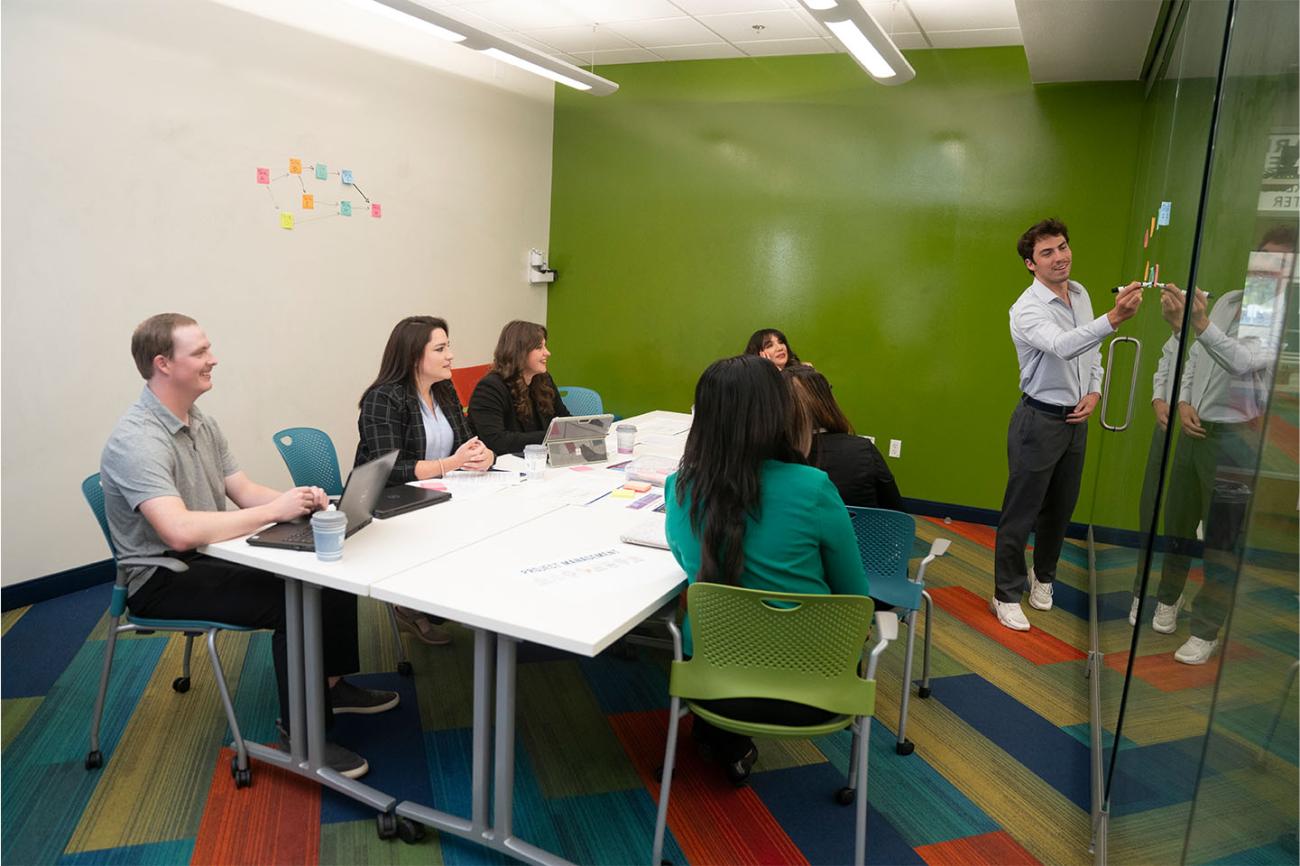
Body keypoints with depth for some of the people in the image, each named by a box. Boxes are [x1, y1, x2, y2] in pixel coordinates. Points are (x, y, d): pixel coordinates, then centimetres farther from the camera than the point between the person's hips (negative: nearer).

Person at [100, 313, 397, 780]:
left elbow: (244, 491, 6)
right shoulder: (137, 440, -24)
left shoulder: (201, 423, 6)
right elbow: (180, 531, -36)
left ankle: (332, 685, 14)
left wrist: (297, 498, -14)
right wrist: (275, 511, -32)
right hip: (162, 578, -9)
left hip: (206, 555, 9)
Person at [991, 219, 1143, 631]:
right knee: (1020, 513, 0)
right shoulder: (1027, 309, -20)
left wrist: (1095, 392, 2)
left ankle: (1043, 575, 39)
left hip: (1076, 419, 7)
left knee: (1060, 509, 19)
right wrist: (1113, 319, -53)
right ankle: (1007, 595, 13)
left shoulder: (1081, 294, 6)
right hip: (1039, 421, -7)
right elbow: (1063, 346, -39)